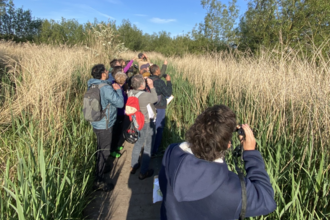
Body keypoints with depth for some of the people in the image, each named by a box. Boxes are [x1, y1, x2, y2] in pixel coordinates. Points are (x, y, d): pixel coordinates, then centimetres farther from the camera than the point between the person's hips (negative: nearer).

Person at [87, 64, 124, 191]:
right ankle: (99, 181, 12)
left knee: (100, 148, 27)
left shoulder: (93, 85, 4)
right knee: (104, 151, 2)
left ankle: (100, 168, 47)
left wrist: (113, 89, 10)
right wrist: (118, 89, -7)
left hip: (97, 123, 9)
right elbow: (120, 103, -21)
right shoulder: (106, 88, -24)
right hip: (104, 125, -9)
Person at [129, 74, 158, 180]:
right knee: (148, 147, 10)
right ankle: (143, 172, 23)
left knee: (138, 144, 25)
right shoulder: (145, 95, -31)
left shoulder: (131, 92, -10)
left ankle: (133, 166, 40)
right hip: (147, 124, -7)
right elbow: (155, 99, -9)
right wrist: (151, 86, -4)